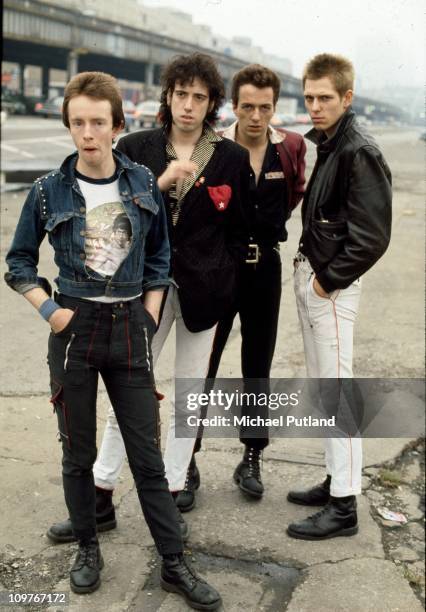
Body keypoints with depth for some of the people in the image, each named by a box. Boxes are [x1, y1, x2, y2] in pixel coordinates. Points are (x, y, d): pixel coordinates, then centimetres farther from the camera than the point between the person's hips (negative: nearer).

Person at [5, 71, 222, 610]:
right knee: (78, 452, 10)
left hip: (130, 328, 1)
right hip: (75, 328, -1)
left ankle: (174, 565, 16)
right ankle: (87, 548, 31)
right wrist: (49, 310, -7)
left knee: (147, 455, 5)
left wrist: (150, 315, 3)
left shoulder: (142, 183, 2)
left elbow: (159, 257, 12)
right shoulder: (49, 191, -3)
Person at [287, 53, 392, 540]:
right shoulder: (322, 143, 11)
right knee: (320, 385, 15)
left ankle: (344, 507, 5)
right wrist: (308, 268, 7)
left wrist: (329, 280, -14)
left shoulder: (359, 152, -16)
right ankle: (336, 478, 29)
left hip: (331, 285, -9)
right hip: (308, 272, 9)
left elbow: (372, 236, -20)